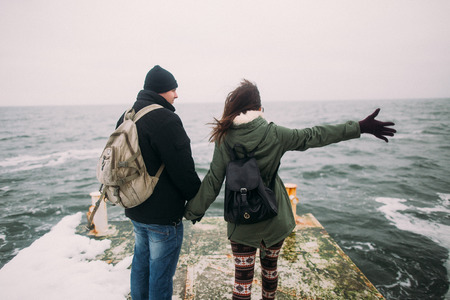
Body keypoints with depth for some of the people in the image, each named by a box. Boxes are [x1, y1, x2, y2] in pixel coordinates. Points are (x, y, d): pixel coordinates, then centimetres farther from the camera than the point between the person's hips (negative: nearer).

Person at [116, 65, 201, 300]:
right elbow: (183, 171, -21)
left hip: (135, 209, 9)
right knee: (161, 273, 7)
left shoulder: (126, 117, 7)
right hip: (163, 215, -9)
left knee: (141, 262, 25)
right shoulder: (166, 120, -22)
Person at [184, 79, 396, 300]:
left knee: (242, 277, 9)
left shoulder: (224, 140, -11)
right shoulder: (274, 134, -11)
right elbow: (313, 136, -7)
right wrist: (359, 127, 1)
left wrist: (193, 211, 5)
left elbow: (213, 182, -9)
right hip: (274, 219, 2)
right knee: (270, 265, 26)